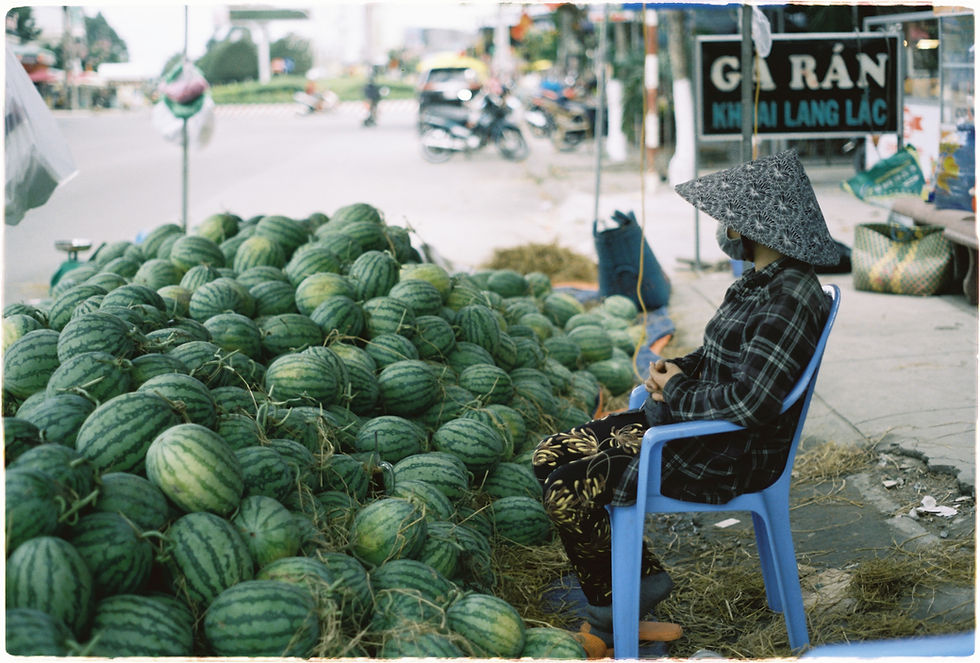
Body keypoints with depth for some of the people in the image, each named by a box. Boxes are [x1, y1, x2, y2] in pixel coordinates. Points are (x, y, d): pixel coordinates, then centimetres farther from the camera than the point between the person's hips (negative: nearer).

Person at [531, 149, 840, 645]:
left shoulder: (790, 300, -23)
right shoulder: (761, 279, 9)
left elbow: (752, 402, -30)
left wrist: (678, 391, -14)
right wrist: (679, 367, 3)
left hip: (729, 457, -11)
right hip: (694, 423, 11)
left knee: (569, 490, -18)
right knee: (549, 456, 4)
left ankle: (610, 605, 8)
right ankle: (642, 573, 10)